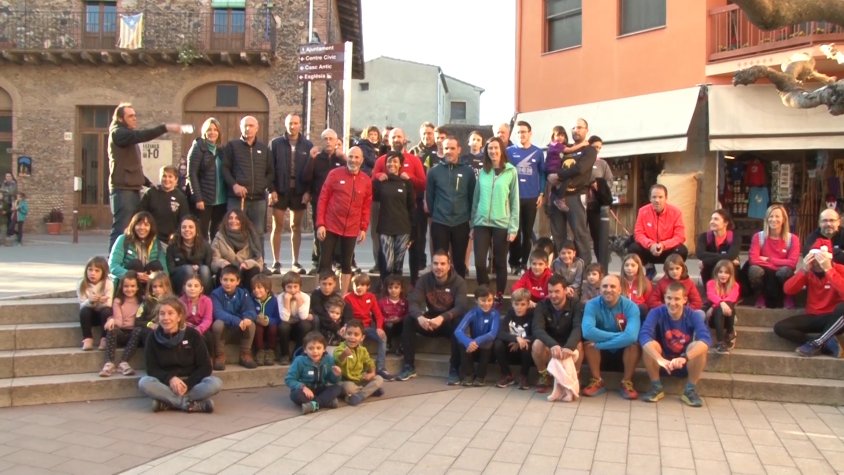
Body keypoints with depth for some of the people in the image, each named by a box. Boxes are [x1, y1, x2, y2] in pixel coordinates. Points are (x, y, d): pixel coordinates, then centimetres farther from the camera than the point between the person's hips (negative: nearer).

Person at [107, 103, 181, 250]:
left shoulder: (129, 136, 22)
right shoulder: (118, 133, -6)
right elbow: (140, 135, -25)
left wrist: (148, 183, 15)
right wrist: (165, 128, -32)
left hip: (133, 188, 9)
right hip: (122, 189, -9)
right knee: (121, 230, -11)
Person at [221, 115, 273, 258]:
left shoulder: (263, 148, 17)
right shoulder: (232, 146, 8)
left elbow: (270, 172, 18)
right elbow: (224, 168, 3)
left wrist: (272, 189, 2)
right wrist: (234, 185, -12)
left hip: (259, 198, 3)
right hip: (237, 198, -2)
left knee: (258, 233, 5)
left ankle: (259, 264, 11)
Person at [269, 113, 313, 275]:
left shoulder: (308, 145, 5)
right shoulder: (276, 143, 1)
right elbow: (270, 168, -1)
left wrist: (308, 191, -5)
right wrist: (271, 190, -9)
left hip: (299, 192, 1)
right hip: (280, 191, -1)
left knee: (296, 227, 7)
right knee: (277, 226, 2)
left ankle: (295, 262, 14)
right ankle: (276, 262, 8)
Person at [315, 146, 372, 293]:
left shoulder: (366, 181, 4)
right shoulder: (334, 174, -3)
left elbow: (366, 206, 9)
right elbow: (323, 199, -3)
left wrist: (363, 228, 4)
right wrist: (320, 224, -8)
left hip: (351, 230, 3)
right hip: (331, 227, -2)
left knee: (346, 264, 11)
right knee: (325, 262, 0)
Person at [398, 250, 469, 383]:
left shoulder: (458, 281, -13)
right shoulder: (424, 280, -5)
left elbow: (462, 307, -26)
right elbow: (413, 302, -16)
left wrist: (442, 317, -45)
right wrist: (419, 317, -40)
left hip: (449, 322, -3)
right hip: (430, 320, 3)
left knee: (459, 323, -36)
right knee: (408, 320, -23)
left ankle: (454, 369, -23)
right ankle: (409, 366, -14)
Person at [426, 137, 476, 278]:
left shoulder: (468, 171, 0)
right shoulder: (434, 171, 0)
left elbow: (472, 196, 4)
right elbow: (429, 195, 5)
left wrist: (469, 215, 3)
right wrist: (433, 213, 4)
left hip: (461, 223, 0)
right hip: (439, 223, 0)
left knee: (459, 261, 10)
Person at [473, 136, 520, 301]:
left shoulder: (511, 171, -1)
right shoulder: (482, 172, 8)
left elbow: (515, 201, -2)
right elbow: (476, 198, 11)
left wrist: (513, 227, -6)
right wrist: (473, 224, 8)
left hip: (502, 224, -2)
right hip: (481, 223, 2)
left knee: (500, 262, 7)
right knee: (479, 262, -2)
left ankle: (498, 296, 20)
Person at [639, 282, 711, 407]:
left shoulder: (693, 315, -16)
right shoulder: (656, 313, -17)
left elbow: (706, 339, -33)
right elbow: (644, 336, -35)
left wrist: (684, 357, -51)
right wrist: (660, 359, -52)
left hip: (686, 365, 0)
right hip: (662, 364, 0)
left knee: (700, 347, -29)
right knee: (649, 345, -29)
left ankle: (690, 390, -10)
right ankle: (656, 387, -9)